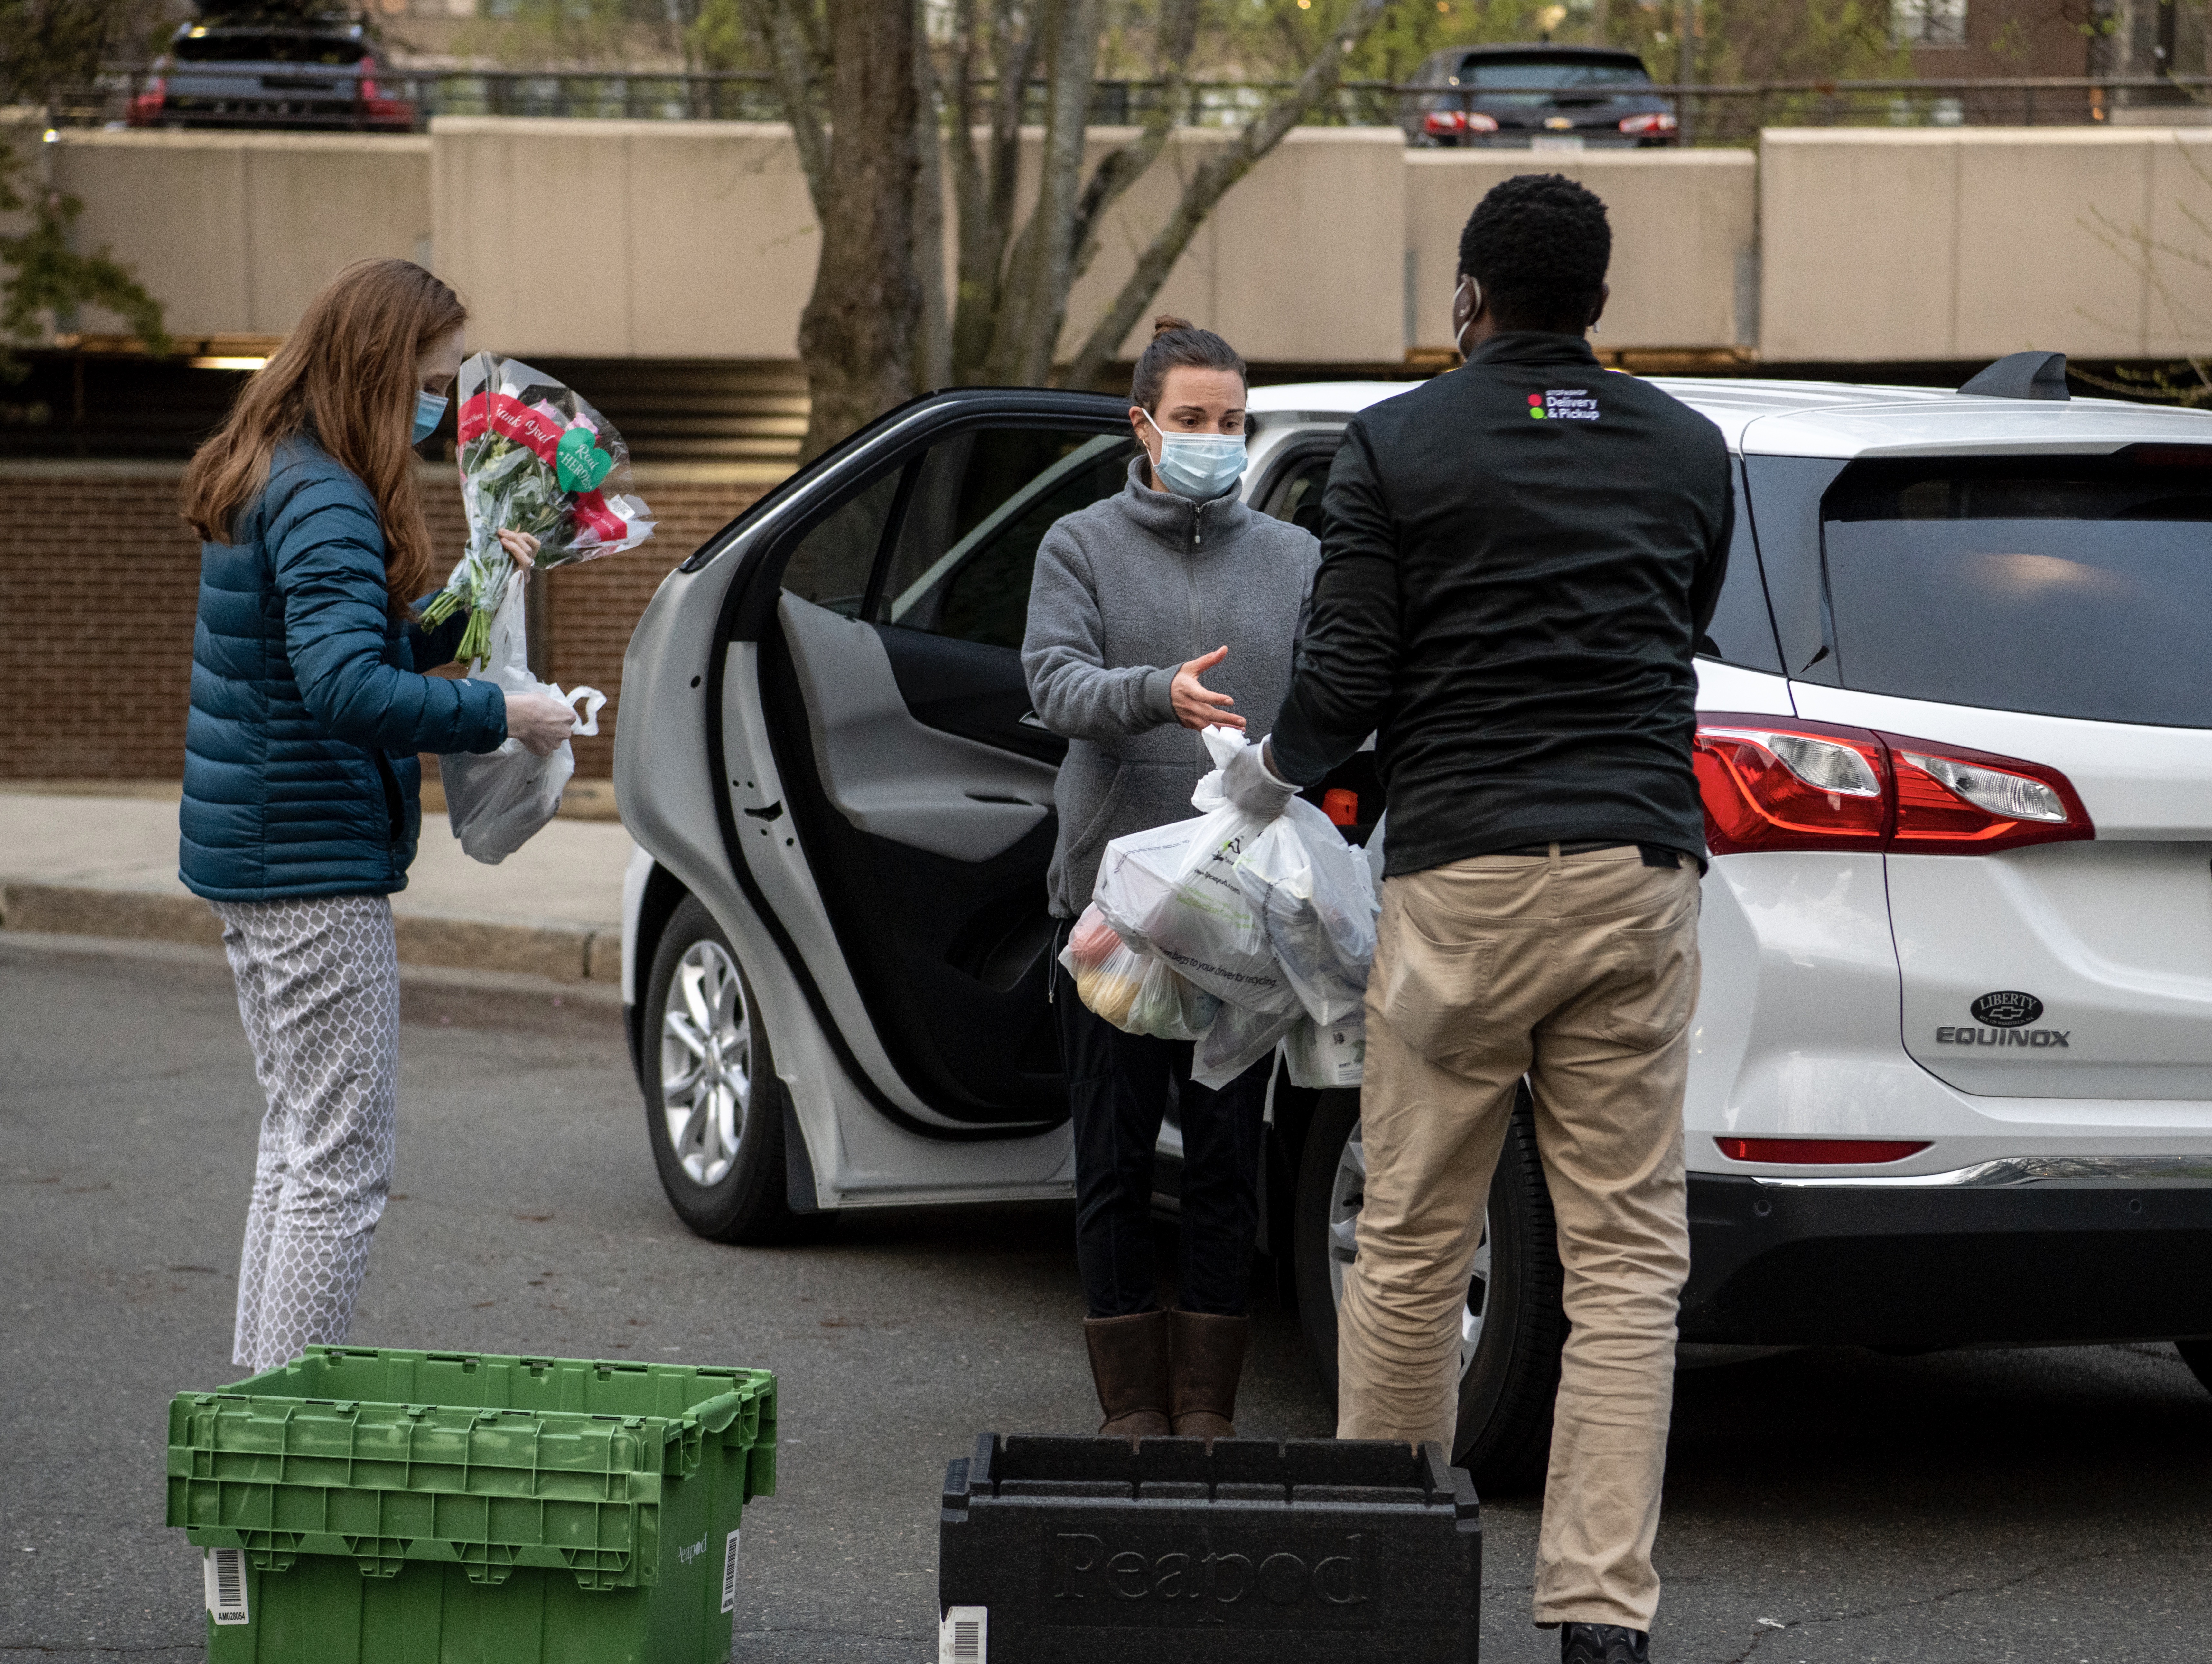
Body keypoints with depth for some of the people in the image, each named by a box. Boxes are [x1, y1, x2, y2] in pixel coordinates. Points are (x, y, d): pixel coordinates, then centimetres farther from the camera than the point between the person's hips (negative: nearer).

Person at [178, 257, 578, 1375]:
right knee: (341, 1164, -6)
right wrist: (498, 716, -24)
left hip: (248, 863, 10)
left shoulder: (271, 481, 13)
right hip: (314, 869, -10)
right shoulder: (324, 501, -19)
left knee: (300, 1141, 18)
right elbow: (349, 685, -31)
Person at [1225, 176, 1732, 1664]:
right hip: (1639, 874, 2)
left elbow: (1347, 680, -3)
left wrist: (1269, 777, 16)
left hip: (1462, 882, -2)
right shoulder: (1689, 452, 11)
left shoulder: (1398, 445, 1)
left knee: (1413, 1252, 8)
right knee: (1627, 1260, 1)